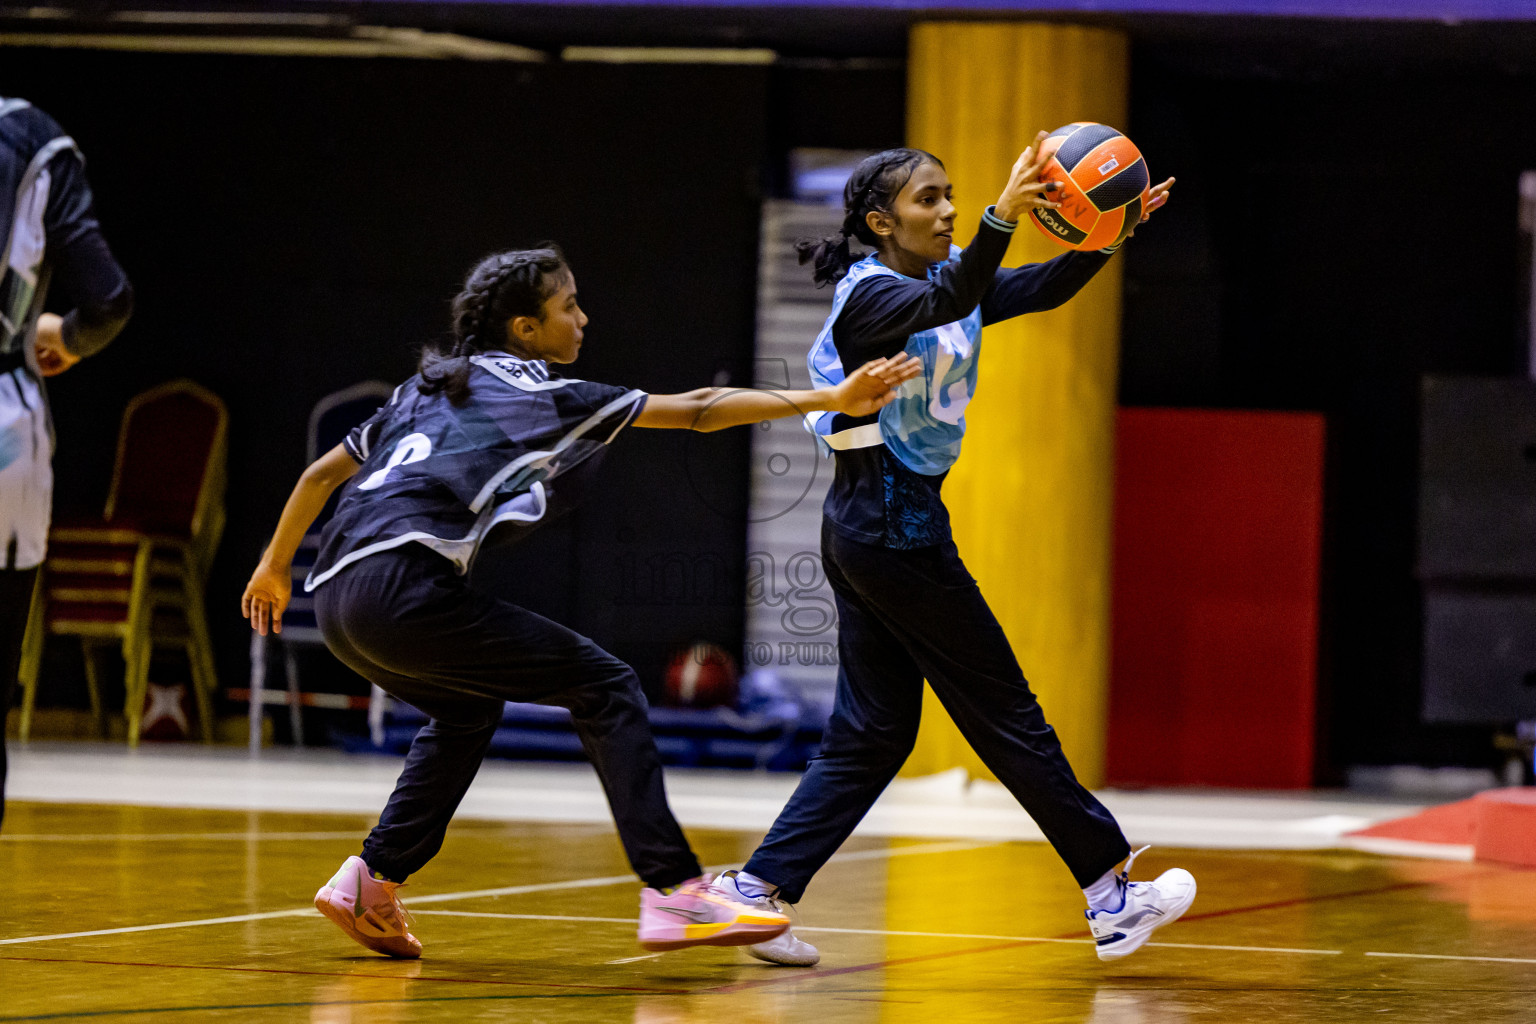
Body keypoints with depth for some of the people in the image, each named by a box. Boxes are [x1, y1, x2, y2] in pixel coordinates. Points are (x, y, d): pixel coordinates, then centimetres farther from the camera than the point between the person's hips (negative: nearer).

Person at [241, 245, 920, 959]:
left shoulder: (429, 389, 26)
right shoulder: (541, 394, 6)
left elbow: (323, 471, 30)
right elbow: (695, 411, 3)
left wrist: (274, 566, 42)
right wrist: (829, 401, 3)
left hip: (336, 598, 8)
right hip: (403, 586, -8)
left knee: (467, 712, 33)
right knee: (605, 688, -1)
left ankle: (371, 880, 21)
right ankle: (673, 893, -10)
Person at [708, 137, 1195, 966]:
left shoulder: (948, 278, 12)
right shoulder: (869, 294, -14)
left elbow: (1045, 289, 3)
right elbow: (948, 304, -35)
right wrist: (1003, 217, -49)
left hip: (873, 530, 9)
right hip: (891, 521, -9)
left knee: (872, 733, 7)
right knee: (1006, 715, -2)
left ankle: (756, 889, 3)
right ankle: (1110, 894, 4)